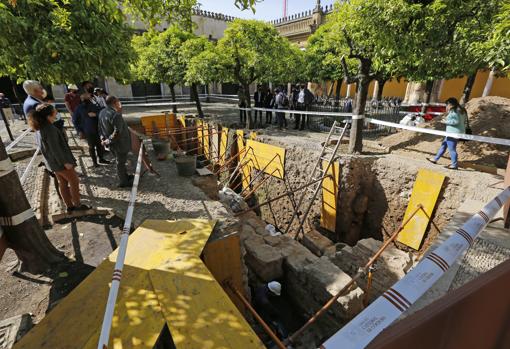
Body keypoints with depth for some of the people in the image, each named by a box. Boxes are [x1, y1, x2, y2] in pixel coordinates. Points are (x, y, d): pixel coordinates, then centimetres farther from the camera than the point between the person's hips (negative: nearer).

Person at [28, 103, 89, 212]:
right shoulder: (50, 129, -24)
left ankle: (69, 206, 26)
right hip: (60, 161, -9)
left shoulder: (38, 128, 5)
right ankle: (77, 205, 16)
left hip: (52, 161, 9)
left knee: (62, 183, 16)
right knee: (74, 181, 5)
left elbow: (45, 146, 13)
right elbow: (55, 148, -25)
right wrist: (65, 162, -20)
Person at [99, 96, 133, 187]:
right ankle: (123, 182, 21)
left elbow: (101, 128, 10)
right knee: (121, 162, 6)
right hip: (119, 143, -8)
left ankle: (125, 176, 41)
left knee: (121, 161, 24)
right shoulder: (115, 115, -26)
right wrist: (108, 141, -17)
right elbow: (117, 132, -29)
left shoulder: (102, 112, 3)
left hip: (113, 143, 8)